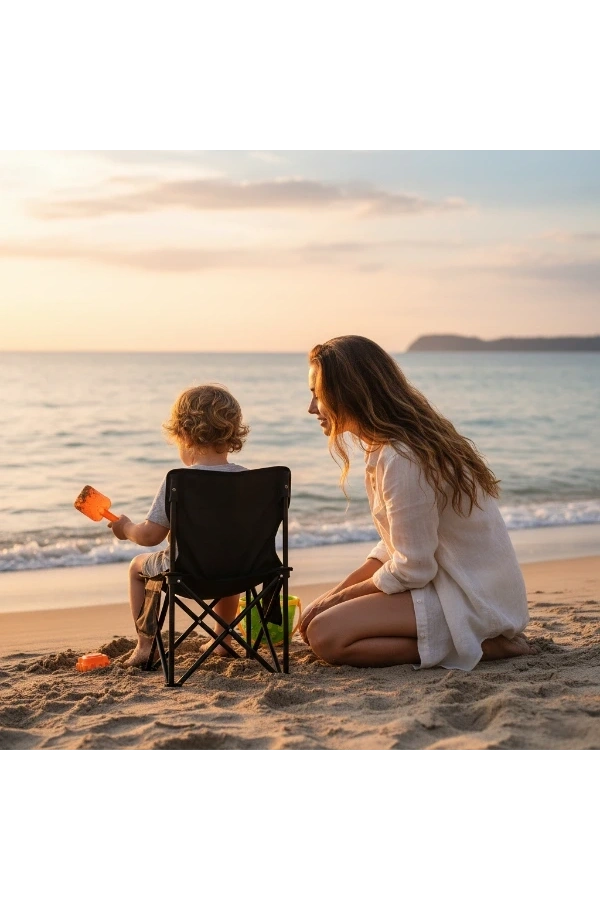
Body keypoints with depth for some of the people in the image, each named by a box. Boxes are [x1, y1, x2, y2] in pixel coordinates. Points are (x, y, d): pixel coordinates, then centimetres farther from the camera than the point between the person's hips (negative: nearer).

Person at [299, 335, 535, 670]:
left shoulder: (400, 459, -23)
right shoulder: (415, 437, 8)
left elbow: (412, 570, -20)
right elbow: (398, 545, 13)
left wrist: (341, 597, -5)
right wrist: (338, 591, 5)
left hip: (470, 601, -10)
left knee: (325, 635, -19)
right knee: (320, 615, 13)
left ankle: (483, 645, -10)